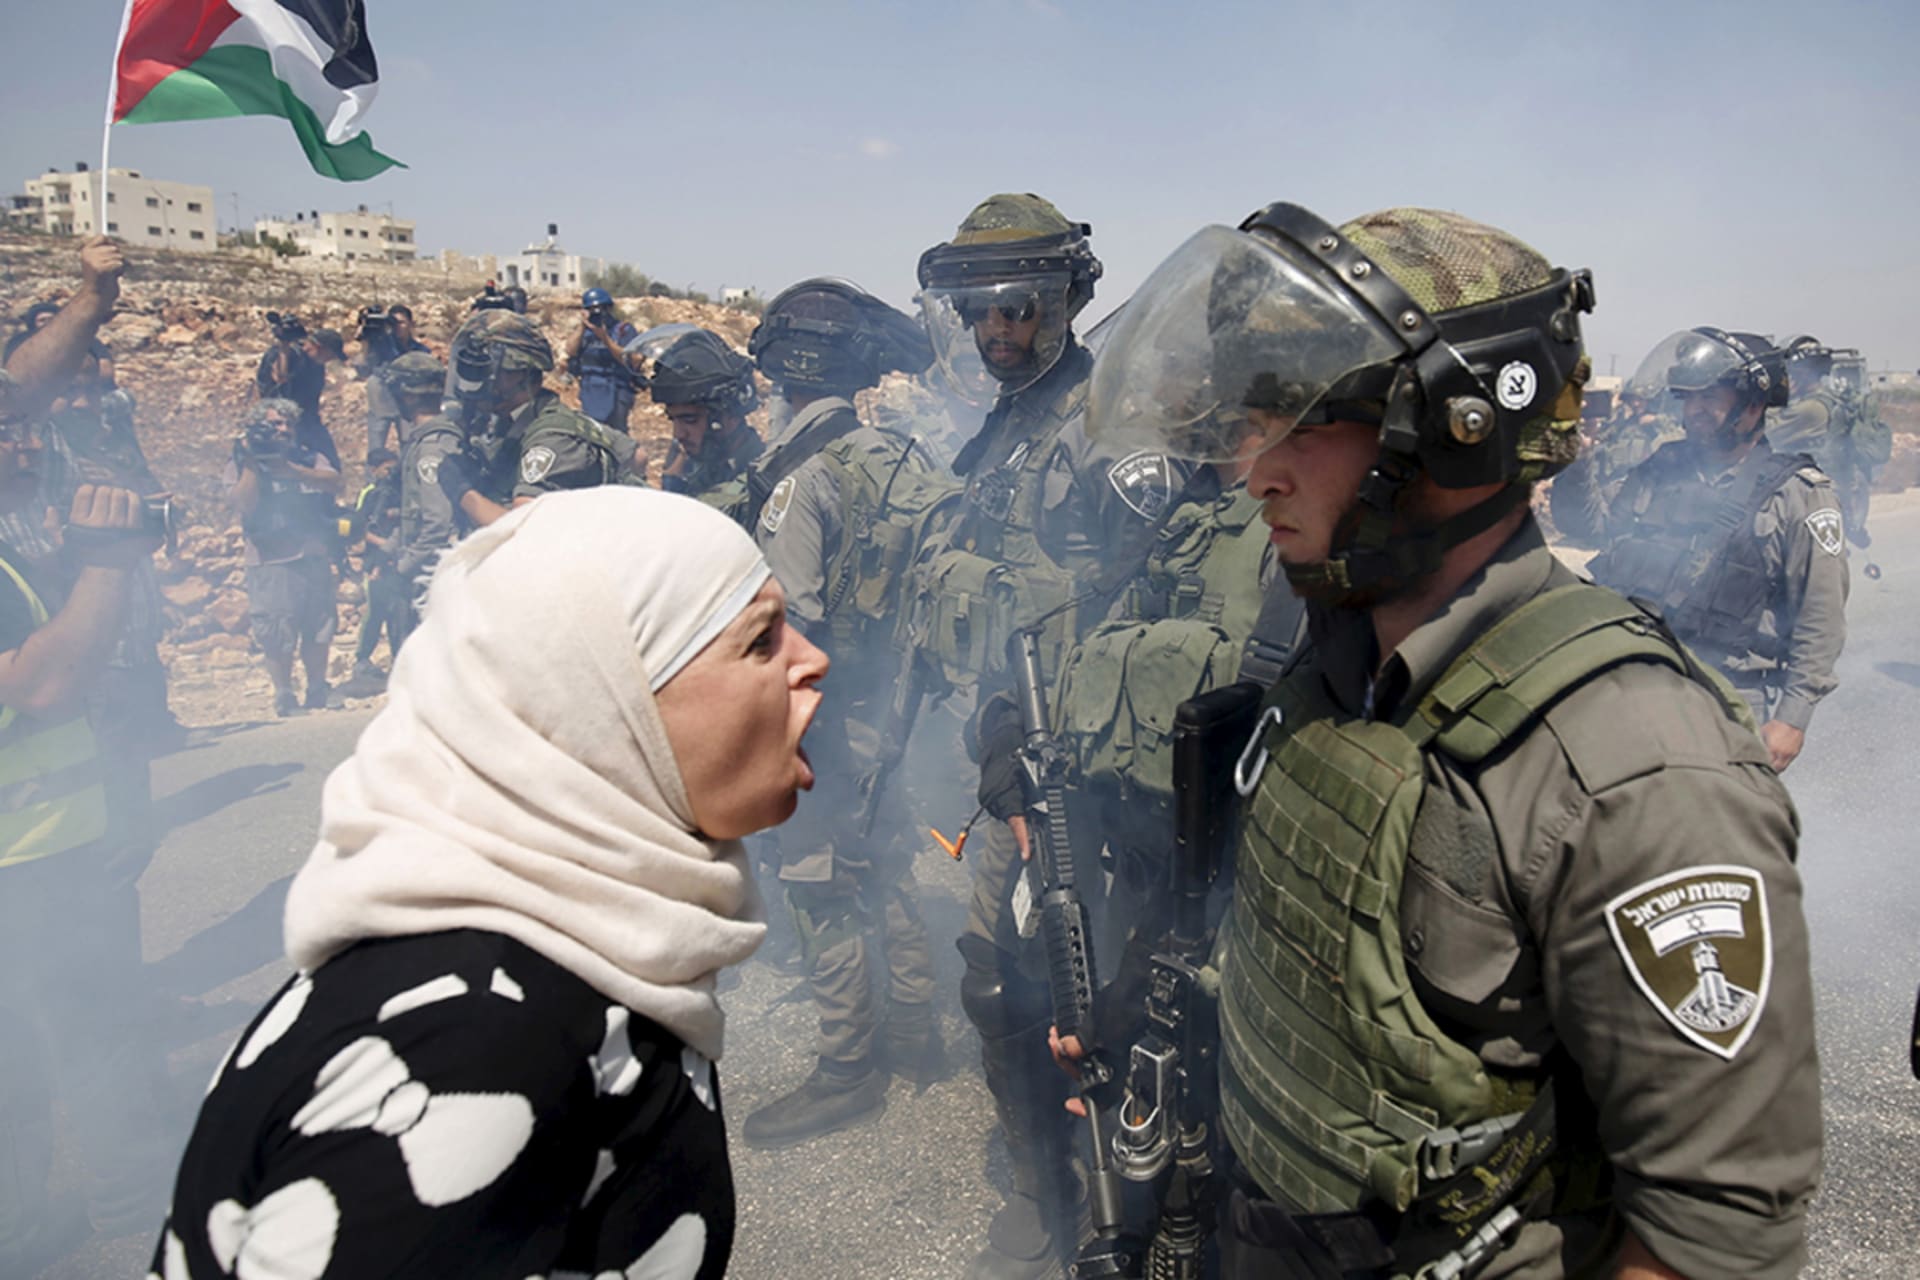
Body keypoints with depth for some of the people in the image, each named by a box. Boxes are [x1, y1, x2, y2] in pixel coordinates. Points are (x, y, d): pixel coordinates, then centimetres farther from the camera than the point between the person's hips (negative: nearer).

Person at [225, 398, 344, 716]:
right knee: (277, 635, -6)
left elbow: (334, 482, -5)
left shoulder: (310, 459, 15)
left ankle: (317, 693, 19)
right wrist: (251, 461, -9)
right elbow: (244, 504, -9)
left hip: (314, 557, 3)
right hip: (271, 562, -3)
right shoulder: (241, 466, 7)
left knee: (318, 629, 6)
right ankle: (284, 698, 6)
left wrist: (291, 470, -16)